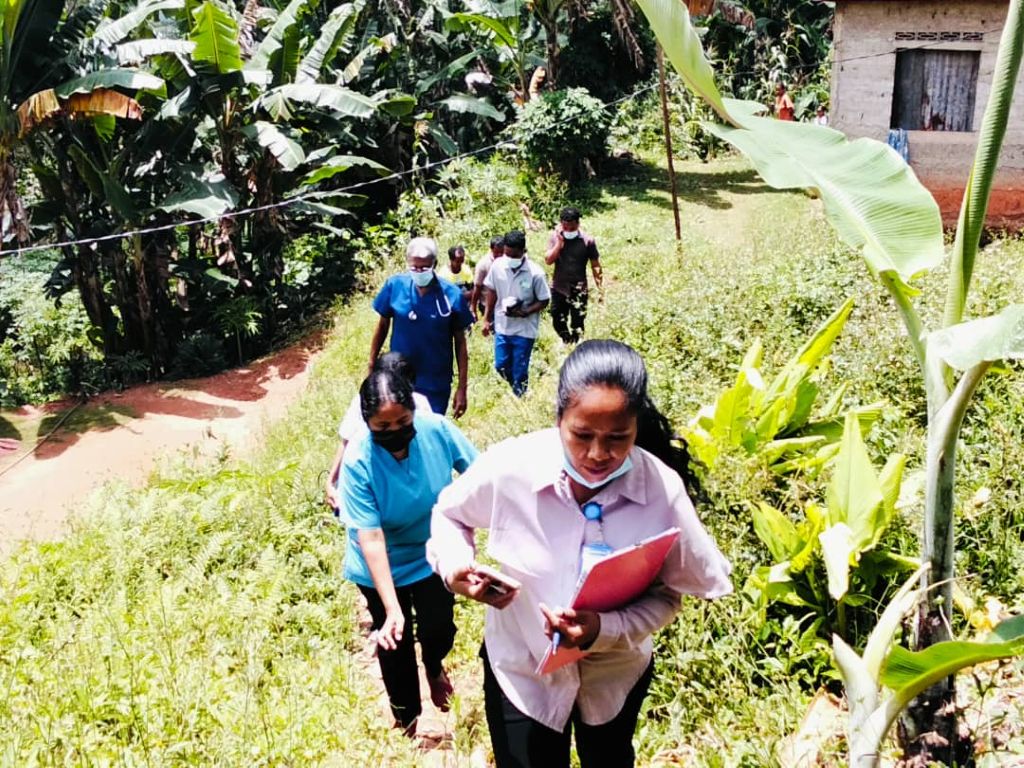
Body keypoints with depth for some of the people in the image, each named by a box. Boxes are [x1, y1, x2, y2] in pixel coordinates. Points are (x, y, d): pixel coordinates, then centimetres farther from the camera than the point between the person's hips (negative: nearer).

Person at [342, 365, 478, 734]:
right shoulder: (357, 463, -31)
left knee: (439, 628, 5)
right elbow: (370, 538, -32)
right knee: (394, 641, 14)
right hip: (383, 566, -1)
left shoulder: (437, 429, -25)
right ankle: (407, 718, 43)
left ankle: (434, 666, 45)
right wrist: (392, 609, -36)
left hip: (433, 554, 2)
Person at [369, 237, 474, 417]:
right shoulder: (394, 285, -8)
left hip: (435, 385, -1)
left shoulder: (451, 295, -11)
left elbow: (460, 342, -4)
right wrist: (372, 367, 6)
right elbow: (383, 326, 5)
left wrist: (462, 388, -5)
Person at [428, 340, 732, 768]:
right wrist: (455, 567, -24)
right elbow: (449, 514, -5)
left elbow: (668, 593, -14)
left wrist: (606, 629, -31)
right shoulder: (508, 466, -26)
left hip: (616, 676, 2)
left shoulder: (662, 490, -25)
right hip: (520, 670, -1)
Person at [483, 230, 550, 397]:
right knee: (501, 366, 14)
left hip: (524, 330, -4)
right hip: (502, 326, 4)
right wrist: (487, 319, 6)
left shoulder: (535, 273, -20)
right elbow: (492, 292, 4)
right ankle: (516, 390, 41)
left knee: (519, 372, 5)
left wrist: (525, 312, -24)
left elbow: (544, 301, -10)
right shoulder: (498, 266, -10)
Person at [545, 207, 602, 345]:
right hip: (558, 288, 3)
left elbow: (595, 266, -3)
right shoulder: (555, 237, -4)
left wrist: (600, 289, -6)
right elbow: (548, 260, -13)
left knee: (577, 326, 3)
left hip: (579, 290, -2)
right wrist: (560, 241, -20)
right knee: (558, 323, 14)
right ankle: (567, 343, 37)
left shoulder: (587, 240, -9)